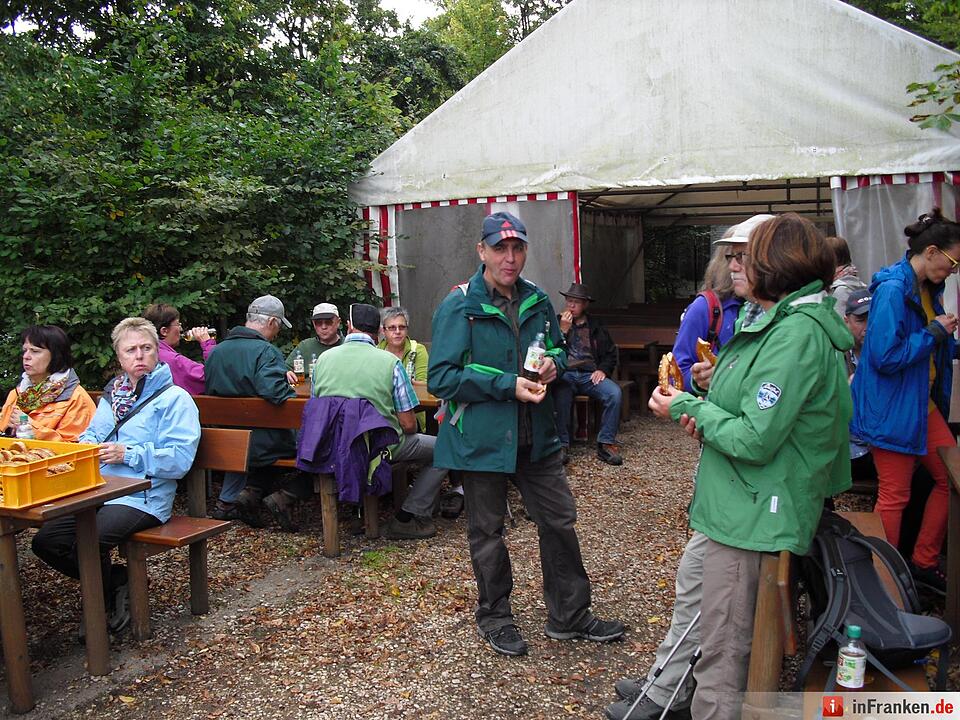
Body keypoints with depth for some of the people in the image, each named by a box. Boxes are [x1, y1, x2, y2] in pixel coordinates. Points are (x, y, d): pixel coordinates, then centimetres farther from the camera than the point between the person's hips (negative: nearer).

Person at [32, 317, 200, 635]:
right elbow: (89, 436, 25)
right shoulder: (112, 395, 20)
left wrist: (128, 454, -17)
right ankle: (116, 580, 11)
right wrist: (86, 448, 0)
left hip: (143, 498, -7)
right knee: (45, 540, -8)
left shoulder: (175, 399, -4)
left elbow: (180, 460, -15)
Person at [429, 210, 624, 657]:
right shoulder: (459, 306, -12)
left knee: (560, 521, 12)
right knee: (487, 532, 10)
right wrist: (508, 386, -23)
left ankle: (569, 615, 29)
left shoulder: (537, 301, 7)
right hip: (481, 438, -5)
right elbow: (441, 377, -18)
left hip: (536, 436, 6)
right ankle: (494, 617, 31)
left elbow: (558, 349, 21)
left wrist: (554, 363, -5)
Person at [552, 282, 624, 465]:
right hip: (564, 374, -2)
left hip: (589, 375, 2)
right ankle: (562, 444, -26)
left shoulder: (596, 327, 20)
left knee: (615, 393, -27)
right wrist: (563, 330, -8)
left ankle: (606, 443, -19)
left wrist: (602, 370, 1)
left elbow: (611, 353, 20)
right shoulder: (557, 322, 13)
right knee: (561, 395, -38)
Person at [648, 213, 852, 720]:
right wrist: (705, 415, 7)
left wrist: (688, 408, -10)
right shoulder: (789, 322, 13)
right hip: (743, 508, 11)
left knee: (723, 655, 1)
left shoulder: (796, 335, -21)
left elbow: (754, 440, -22)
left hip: (751, 518, -11)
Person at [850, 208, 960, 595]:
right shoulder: (893, 289, -20)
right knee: (894, 495, 1)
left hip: (922, 403, 9)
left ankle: (923, 563, 28)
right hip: (891, 407, -9)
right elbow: (886, 356, -26)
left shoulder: (928, 290, 9)